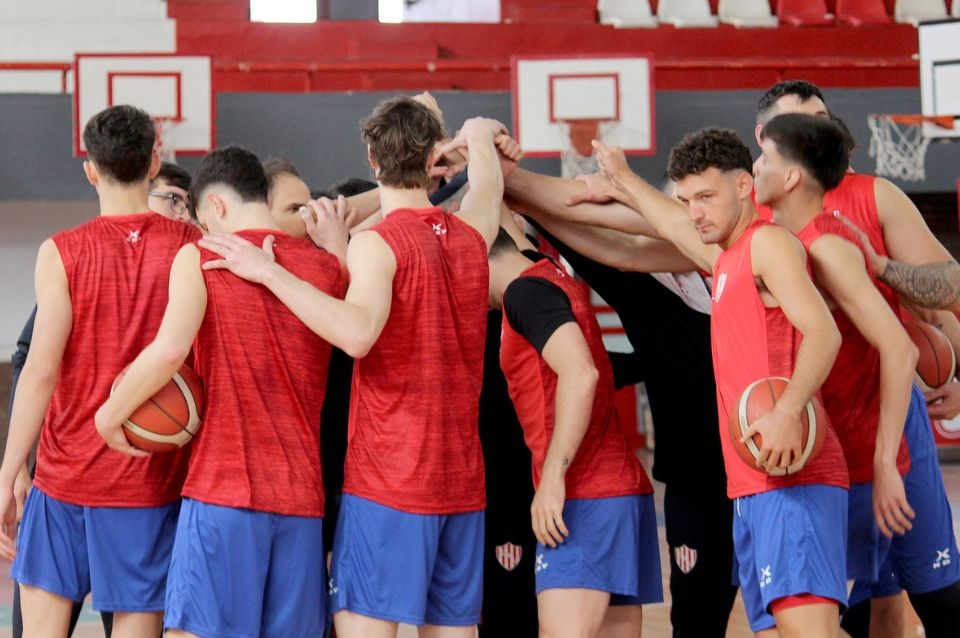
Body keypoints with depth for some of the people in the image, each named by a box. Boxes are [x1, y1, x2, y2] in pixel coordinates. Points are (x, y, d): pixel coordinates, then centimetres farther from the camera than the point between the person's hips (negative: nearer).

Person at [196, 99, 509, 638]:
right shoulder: (470, 236, 8)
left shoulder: (377, 243, -10)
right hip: (462, 484, 6)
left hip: (386, 484, -6)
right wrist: (480, 137, 54)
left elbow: (358, 333, -28)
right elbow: (489, 186, 32)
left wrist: (270, 272, -22)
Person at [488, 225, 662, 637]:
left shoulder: (525, 290, -8)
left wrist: (553, 475, -23)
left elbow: (580, 372, -21)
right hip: (623, 487, 10)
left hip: (584, 496, -10)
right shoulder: (553, 278, 20)